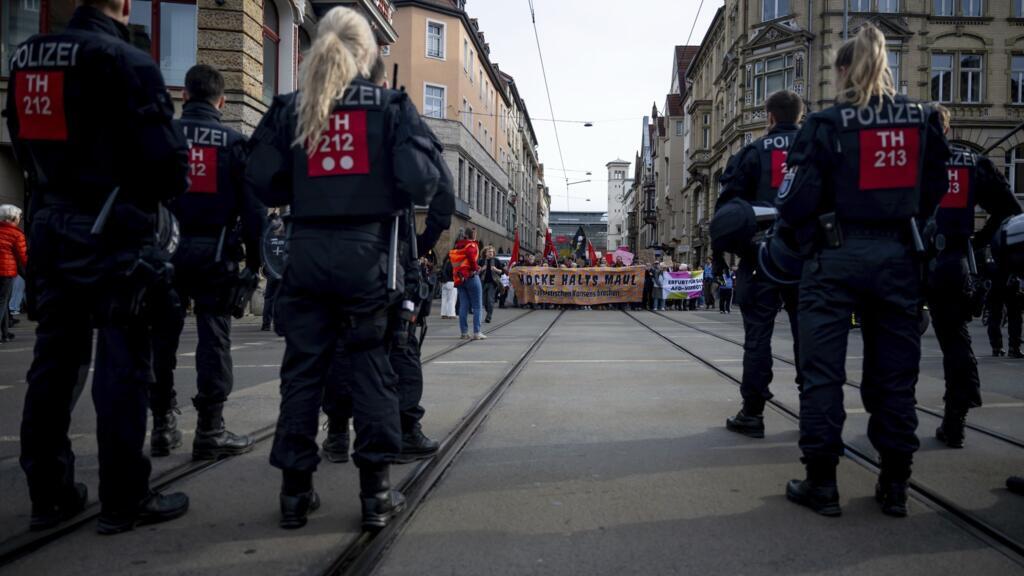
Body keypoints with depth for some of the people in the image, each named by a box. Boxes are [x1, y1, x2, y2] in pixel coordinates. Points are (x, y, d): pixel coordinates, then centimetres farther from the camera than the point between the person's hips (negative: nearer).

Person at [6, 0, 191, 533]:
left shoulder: (25, 58, 13)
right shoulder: (126, 61, -12)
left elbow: (26, 148, 19)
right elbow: (164, 156, -16)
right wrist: (168, 188, 4)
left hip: (49, 228, 8)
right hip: (112, 234, -7)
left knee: (52, 360, 12)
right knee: (122, 365, -2)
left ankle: (49, 493, 20)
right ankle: (123, 500, 5)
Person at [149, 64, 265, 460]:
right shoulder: (232, 141, 1)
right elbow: (251, 204, -3)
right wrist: (253, 258, 3)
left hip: (166, 249, 2)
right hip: (214, 250, -2)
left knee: (163, 336, 11)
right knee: (213, 338, 1)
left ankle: (163, 427, 17)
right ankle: (210, 431, 3)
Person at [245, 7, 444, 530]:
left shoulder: (290, 108, 6)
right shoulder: (390, 105, 0)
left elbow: (261, 182, 0)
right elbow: (422, 179, -9)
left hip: (307, 251, 2)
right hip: (367, 250, -2)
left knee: (303, 367, 10)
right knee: (372, 367, 6)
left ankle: (296, 492, 17)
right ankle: (376, 492, 11)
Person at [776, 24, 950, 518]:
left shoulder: (826, 124, -8)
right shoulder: (922, 120, 5)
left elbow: (798, 200, -12)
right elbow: (934, 188, 12)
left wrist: (809, 240, 5)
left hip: (836, 256, -4)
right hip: (898, 256, 4)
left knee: (822, 372, 4)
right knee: (895, 374, 12)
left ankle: (821, 484, 9)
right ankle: (894, 486, 19)